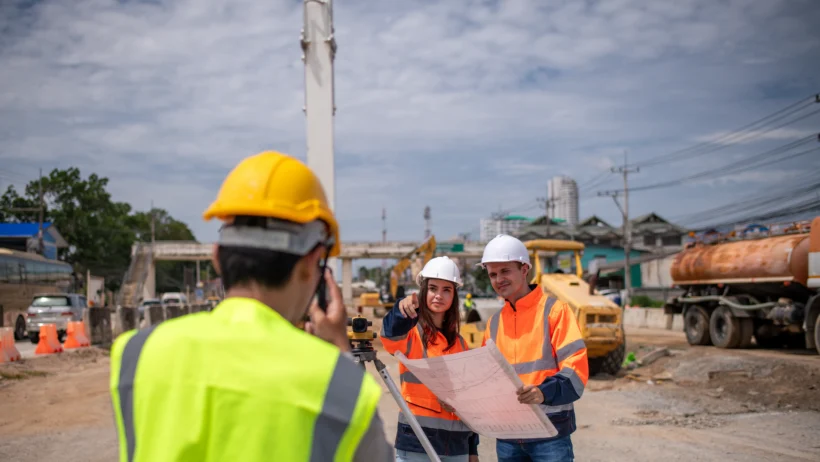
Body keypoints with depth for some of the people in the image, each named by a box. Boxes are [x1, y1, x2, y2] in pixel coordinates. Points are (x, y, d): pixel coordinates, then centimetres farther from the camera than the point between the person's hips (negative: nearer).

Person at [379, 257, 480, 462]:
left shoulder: (459, 343, 14)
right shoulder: (411, 332, -3)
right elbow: (390, 335, -27)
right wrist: (401, 309, -48)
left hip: (457, 444, 5)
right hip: (416, 444, -5)